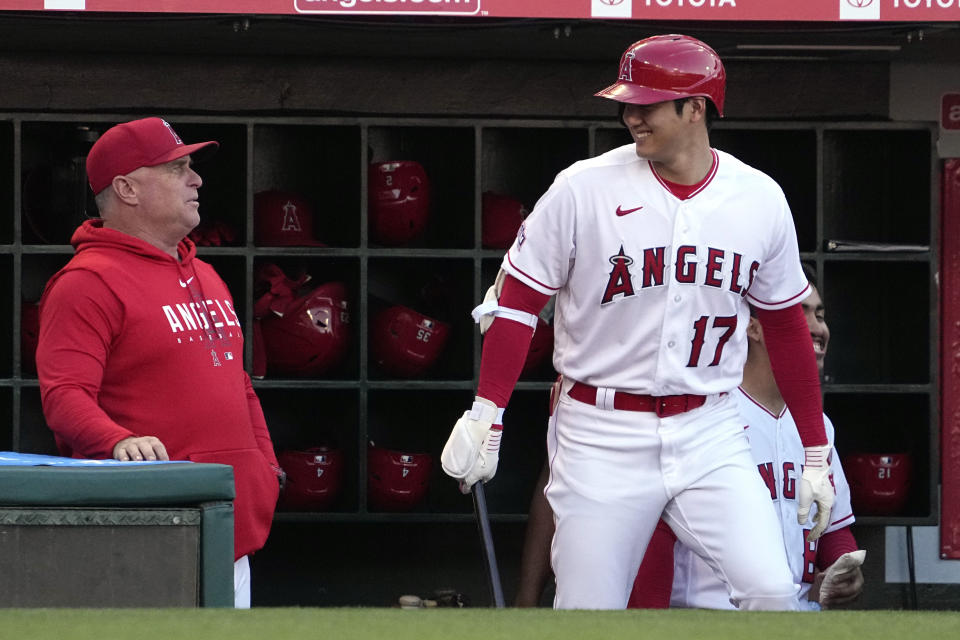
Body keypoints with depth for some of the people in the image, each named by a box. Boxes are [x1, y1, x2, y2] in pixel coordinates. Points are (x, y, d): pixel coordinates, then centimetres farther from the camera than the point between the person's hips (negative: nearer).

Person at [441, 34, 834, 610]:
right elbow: (517, 301, -2)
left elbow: (786, 325, 12)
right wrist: (485, 415, -11)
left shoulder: (760, 201, 2)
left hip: (710, 435, 2)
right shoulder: (584, 189, -6)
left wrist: (816, 452, 12)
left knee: (771, 591, -17)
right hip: (601, 441, -2)